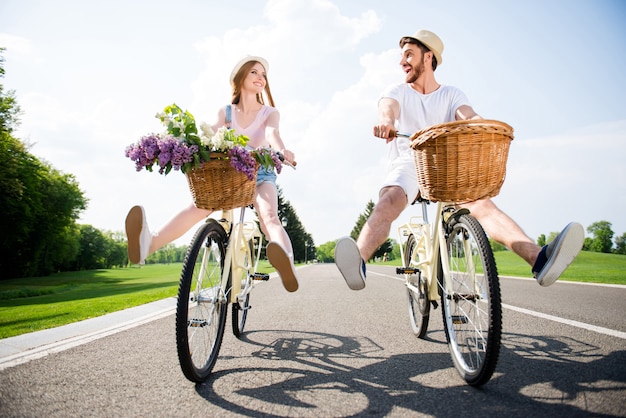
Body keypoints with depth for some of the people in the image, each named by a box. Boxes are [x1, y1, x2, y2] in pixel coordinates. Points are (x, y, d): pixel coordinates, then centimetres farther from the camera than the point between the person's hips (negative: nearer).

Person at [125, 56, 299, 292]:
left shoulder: (270, 113, 7)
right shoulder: (226, 112, 11)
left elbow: (272, 134, -16)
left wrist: (282, 151, -42)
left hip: (261, 175, -1)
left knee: (268, 215, -35)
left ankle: (286, 264, -65)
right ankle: (149, 244, -55)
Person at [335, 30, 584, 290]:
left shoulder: (452, 95, 14)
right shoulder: (398, 91, 12)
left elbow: (468, 116, -8)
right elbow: (388, 106, -14)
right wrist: (385, 120, -40)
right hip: (407, 166, -1)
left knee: (481, 202, -26)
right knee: (389, 201, -34)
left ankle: (539, 259, -42)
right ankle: (359, 263, -55)